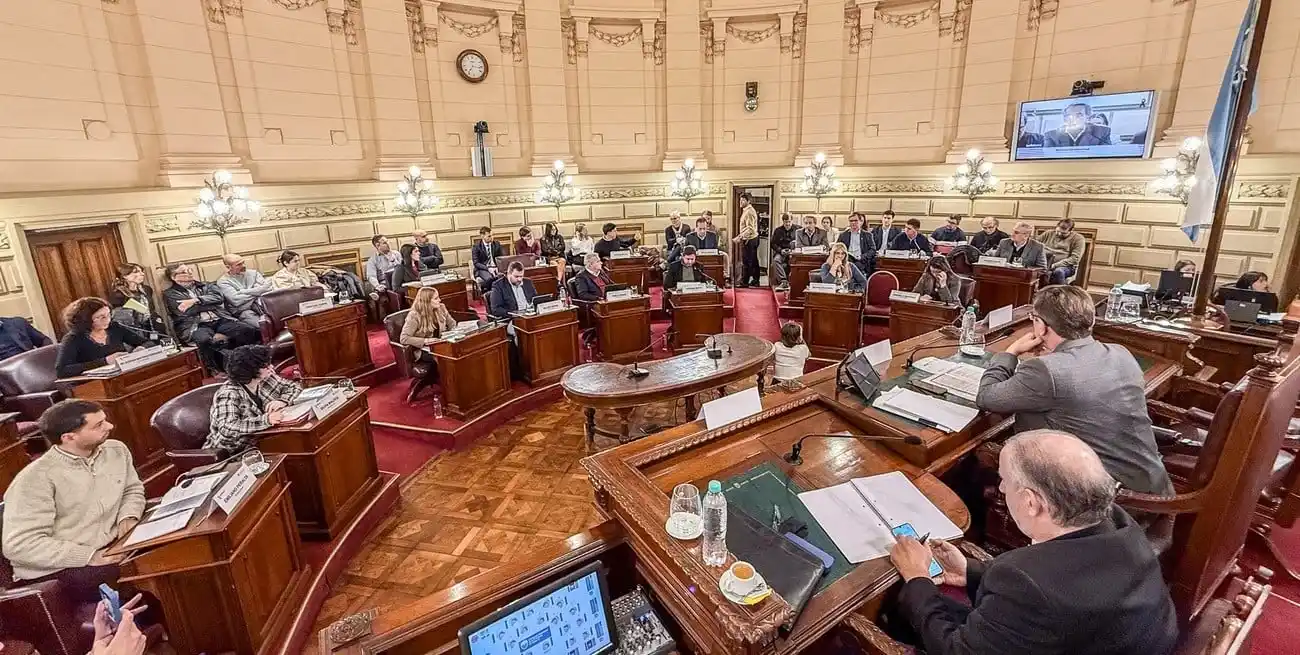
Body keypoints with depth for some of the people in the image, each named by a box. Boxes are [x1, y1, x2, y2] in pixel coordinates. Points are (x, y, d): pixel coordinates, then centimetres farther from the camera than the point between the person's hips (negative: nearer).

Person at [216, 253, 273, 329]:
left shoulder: (253, 273, 16)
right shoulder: (223, 282, 5)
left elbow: (267, 288, 0)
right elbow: (236, 300, -10)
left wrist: (242, 292, -8)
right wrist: (257, 291, -7)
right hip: (244, 311, -4)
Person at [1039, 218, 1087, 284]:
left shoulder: (1078, 239, 3)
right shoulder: (1049, 233, 15)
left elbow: (1075, 259, -7)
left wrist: (1055, 265, -17)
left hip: (1065, 267, -3)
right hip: (1044, 264, 3)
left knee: (1058, 271, -39)